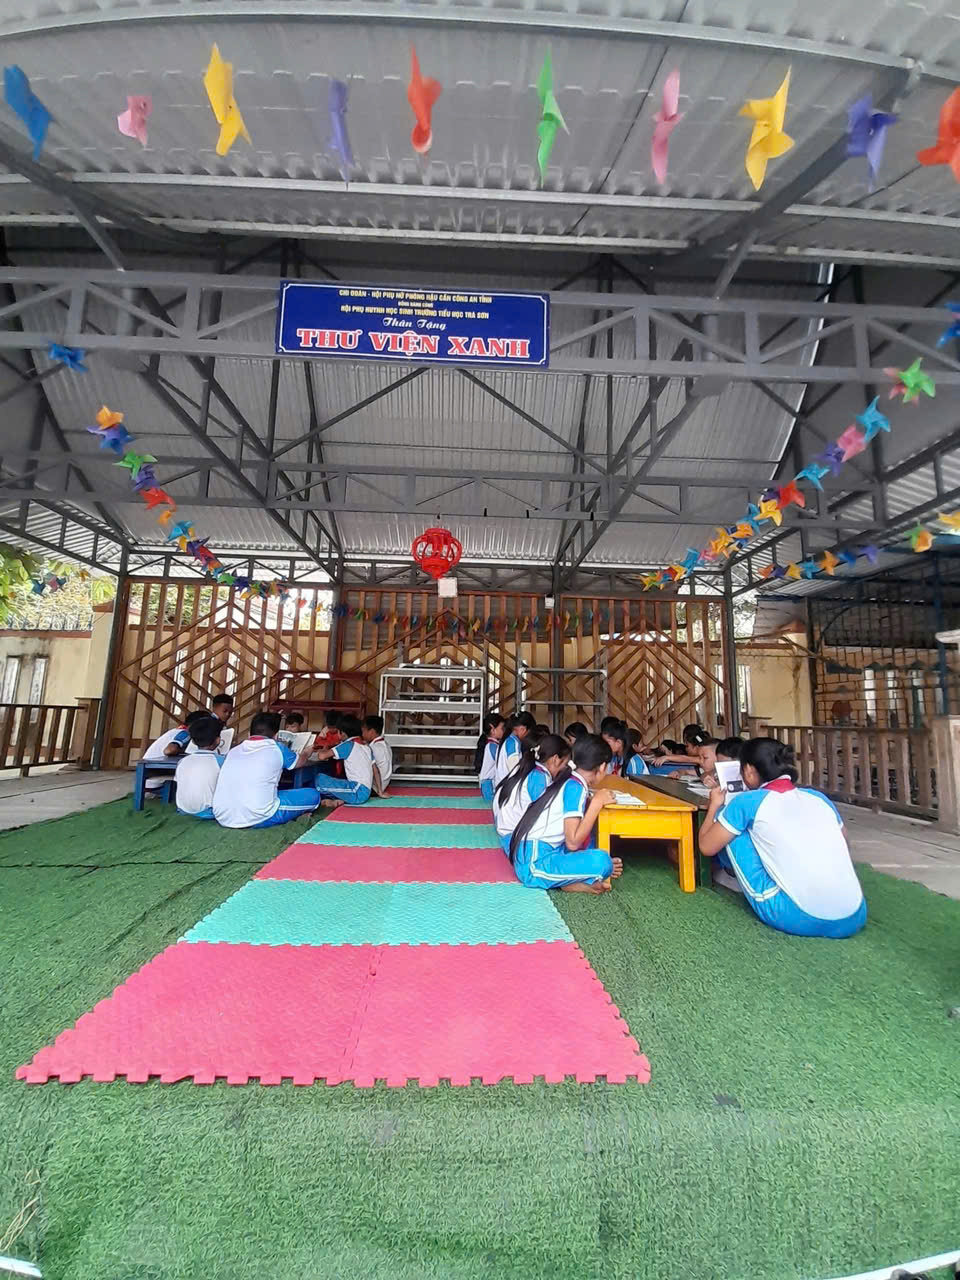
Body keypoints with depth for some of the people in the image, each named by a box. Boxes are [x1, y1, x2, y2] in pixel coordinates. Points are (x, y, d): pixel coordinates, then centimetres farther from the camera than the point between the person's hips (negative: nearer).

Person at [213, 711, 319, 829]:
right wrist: (306, 752, 48)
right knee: (313, 795, 7)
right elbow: (299, 761, 24)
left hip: (223, 819, 6)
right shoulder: (277, 749, 3)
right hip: (257, 819, -5)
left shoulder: (233, 751, 14)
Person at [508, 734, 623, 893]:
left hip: (534, 854, 10)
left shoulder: (568, 780, 11)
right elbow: (572, 842, -18)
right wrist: (597, 802, -12)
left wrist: (596, 800, 15)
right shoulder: (576, 787, -14)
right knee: (601, 861, -27)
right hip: (534, 863, -10)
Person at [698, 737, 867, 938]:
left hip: (799, 919, -5)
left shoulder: (747, 802, -4)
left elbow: (706, 846, 8)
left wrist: (715, 805, 25)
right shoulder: (819, 798, 11)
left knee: (731, 833, 9)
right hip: (853, 919, 6)